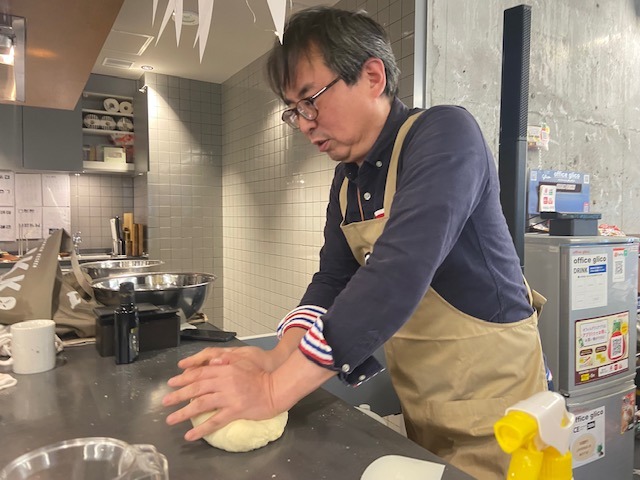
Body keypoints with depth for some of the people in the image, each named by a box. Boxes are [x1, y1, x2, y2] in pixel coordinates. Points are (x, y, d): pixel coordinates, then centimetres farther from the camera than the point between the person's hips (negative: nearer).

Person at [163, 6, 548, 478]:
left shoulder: (444, 134, -21)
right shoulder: (346, 178, 3)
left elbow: (399, 274, -33)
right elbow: (332, 279, 0)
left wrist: (276, 389, -33)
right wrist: (280, 357, -18)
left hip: (492, 395, -6)